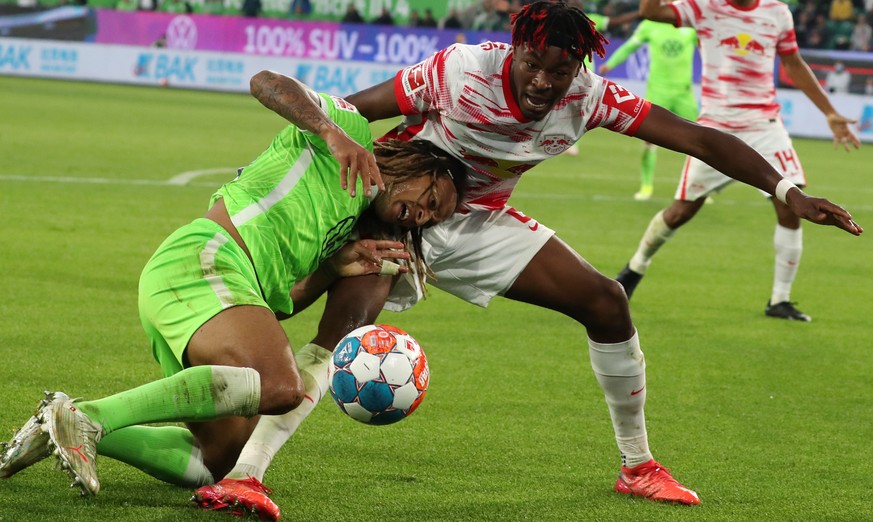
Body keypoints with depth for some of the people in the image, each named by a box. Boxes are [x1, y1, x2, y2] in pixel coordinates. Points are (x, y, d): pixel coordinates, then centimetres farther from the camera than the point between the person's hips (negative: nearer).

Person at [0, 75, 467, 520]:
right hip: (201, 260, -10)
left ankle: (64, 431, 7)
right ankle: (87, 415, -33)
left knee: (213, 463, 4)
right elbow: (268, 83, -7)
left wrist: (337, 266, 4)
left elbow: (278, 304, 18)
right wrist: (333, 133, -18)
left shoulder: (351, 225, 31)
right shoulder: (353, 125, 9)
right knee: (280, 385, -33)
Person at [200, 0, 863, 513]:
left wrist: (785, 191, -23)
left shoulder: (590, 98, -17)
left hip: (478, 222, 5)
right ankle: (245, 470, -34)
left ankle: (638, 463, 17)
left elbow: (698, 138, -16)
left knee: (605, 300, 0)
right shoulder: (460, 71, -29)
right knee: (343, 322, -31)